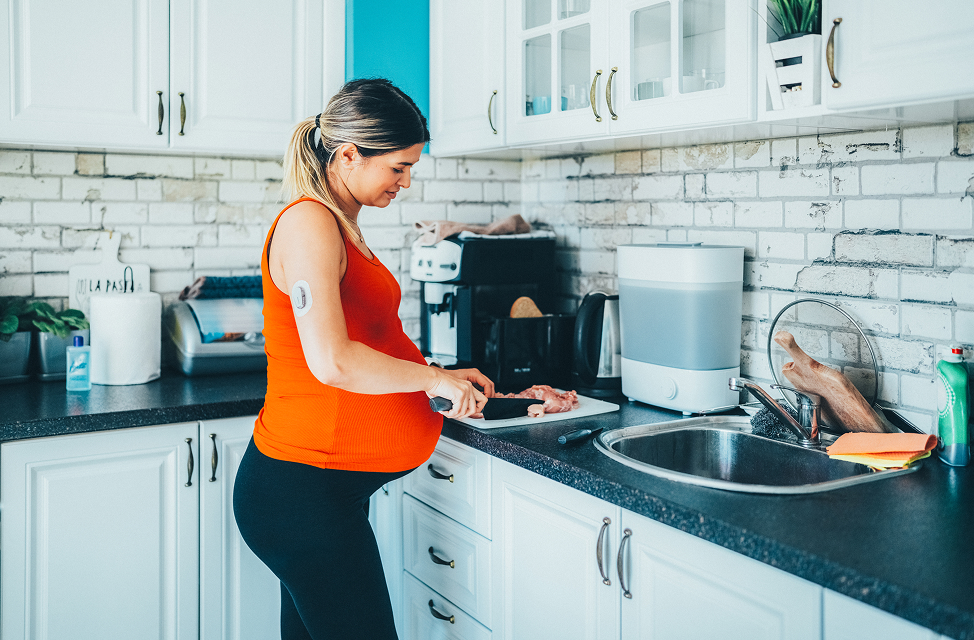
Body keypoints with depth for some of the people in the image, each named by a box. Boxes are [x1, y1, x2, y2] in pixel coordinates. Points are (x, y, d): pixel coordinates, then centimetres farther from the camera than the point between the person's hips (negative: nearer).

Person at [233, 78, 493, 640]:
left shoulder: (342, 226, 15)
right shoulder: (309, 222, -16)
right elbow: (331, 361, -26)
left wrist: (444, 379, 15)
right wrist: (434, 379, -14)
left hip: (326, 486, 10)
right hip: (303, 487, -10)